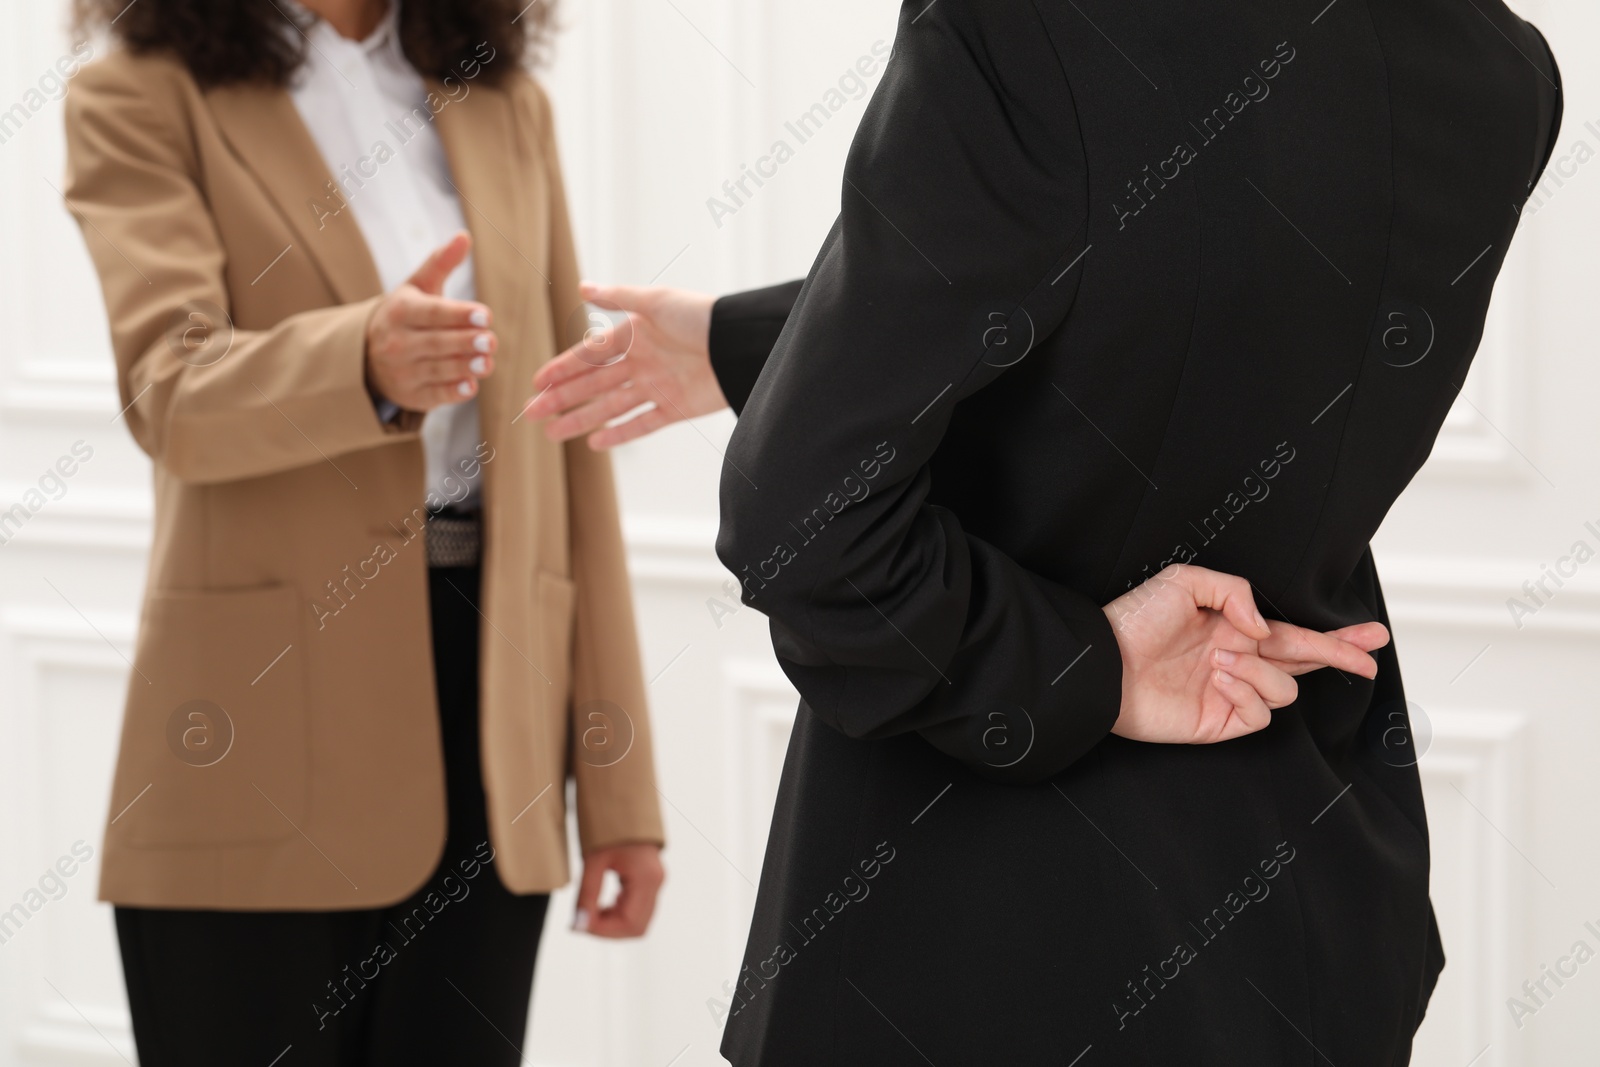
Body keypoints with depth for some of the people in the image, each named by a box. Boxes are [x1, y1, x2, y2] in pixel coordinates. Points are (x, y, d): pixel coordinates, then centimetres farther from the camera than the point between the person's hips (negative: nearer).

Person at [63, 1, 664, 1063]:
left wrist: (619, 784, 6)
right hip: (261, 724, -3)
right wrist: (368, 363, -38)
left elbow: (566, 439, 11)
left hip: (490, 710, 4)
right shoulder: (144, 100, -1)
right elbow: (171, 395, -16)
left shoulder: (505, 102, 13)